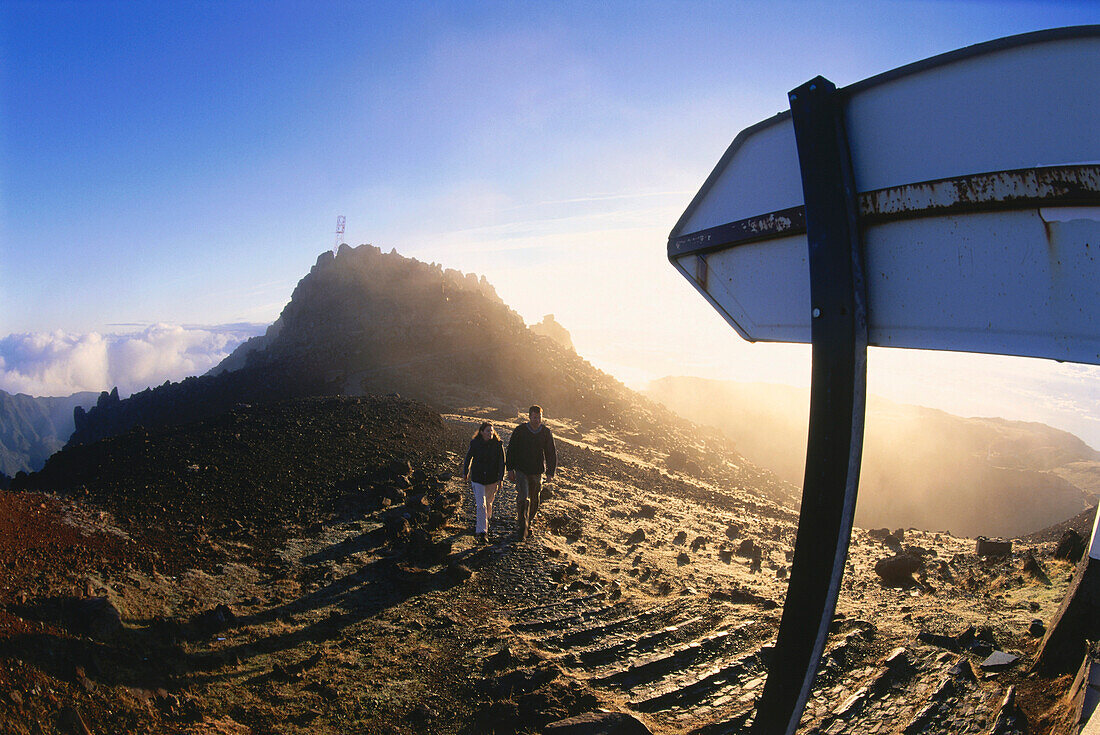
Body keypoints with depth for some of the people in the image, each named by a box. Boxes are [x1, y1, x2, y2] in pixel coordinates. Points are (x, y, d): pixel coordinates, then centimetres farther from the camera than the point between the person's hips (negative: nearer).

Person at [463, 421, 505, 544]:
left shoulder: (498, 444, -9)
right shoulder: (475, 444, -9)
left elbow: (501, 463, -5)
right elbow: (468, 457, 7)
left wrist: (500, 479, -9)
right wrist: (465, 473, 16)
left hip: (492, 479, 2)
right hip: (477, 479, -1)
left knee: (488, 502, 19)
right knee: (480, 504, -10)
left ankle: (487, 519, 49)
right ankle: (482, 532, -7)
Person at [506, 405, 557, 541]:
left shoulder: (546, 432, -2)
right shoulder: (520, 430, -7)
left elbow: (551, 453, 5)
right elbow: (511, 450, 1)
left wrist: (550, 472, 0)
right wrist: (510, 469, -2)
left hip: (537, 472, 3)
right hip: (521, 470, -2)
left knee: (534, 500, 12)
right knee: (523, 498, -16)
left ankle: (529, 524, 32)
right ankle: (522, 528, -7)